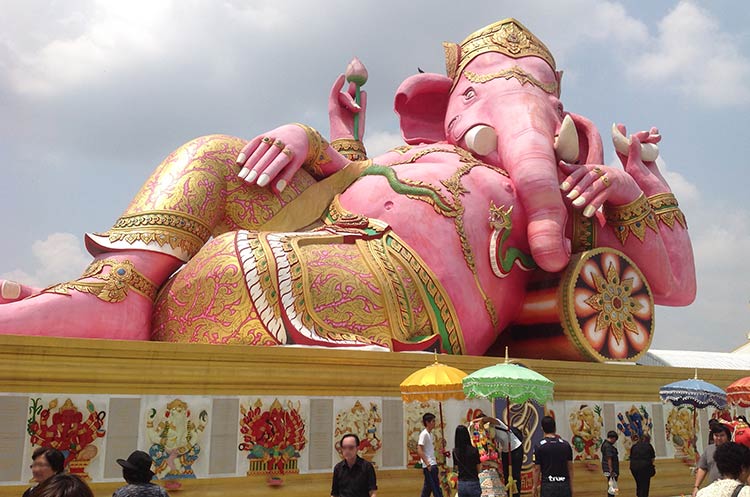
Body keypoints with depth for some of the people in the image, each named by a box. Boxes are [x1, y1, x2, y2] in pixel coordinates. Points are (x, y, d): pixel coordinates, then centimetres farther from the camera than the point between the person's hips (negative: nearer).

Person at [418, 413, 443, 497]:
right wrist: (428, 464, -23)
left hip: (432, 465, 9)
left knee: (427, 487, 13)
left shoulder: (430, 434, 15)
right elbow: (419, 450, -20)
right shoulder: (424, 434, -13)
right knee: (436, 488, -9)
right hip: (429, 466, -9)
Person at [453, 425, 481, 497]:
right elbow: (478, 469, -3)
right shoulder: (474, 450, -11)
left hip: (461, 484, 3)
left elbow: (457, 468, 4)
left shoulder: (455, 451, -1)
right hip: (473, 483, -3)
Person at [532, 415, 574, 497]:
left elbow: (537, 469, -5)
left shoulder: (539, 446, -7)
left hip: (548, 485, -3)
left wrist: (535, 486, 5)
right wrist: (571, 486, 15)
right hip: (564, 484, 3)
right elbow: (570, 468, 6)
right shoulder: (566, 445, 2)